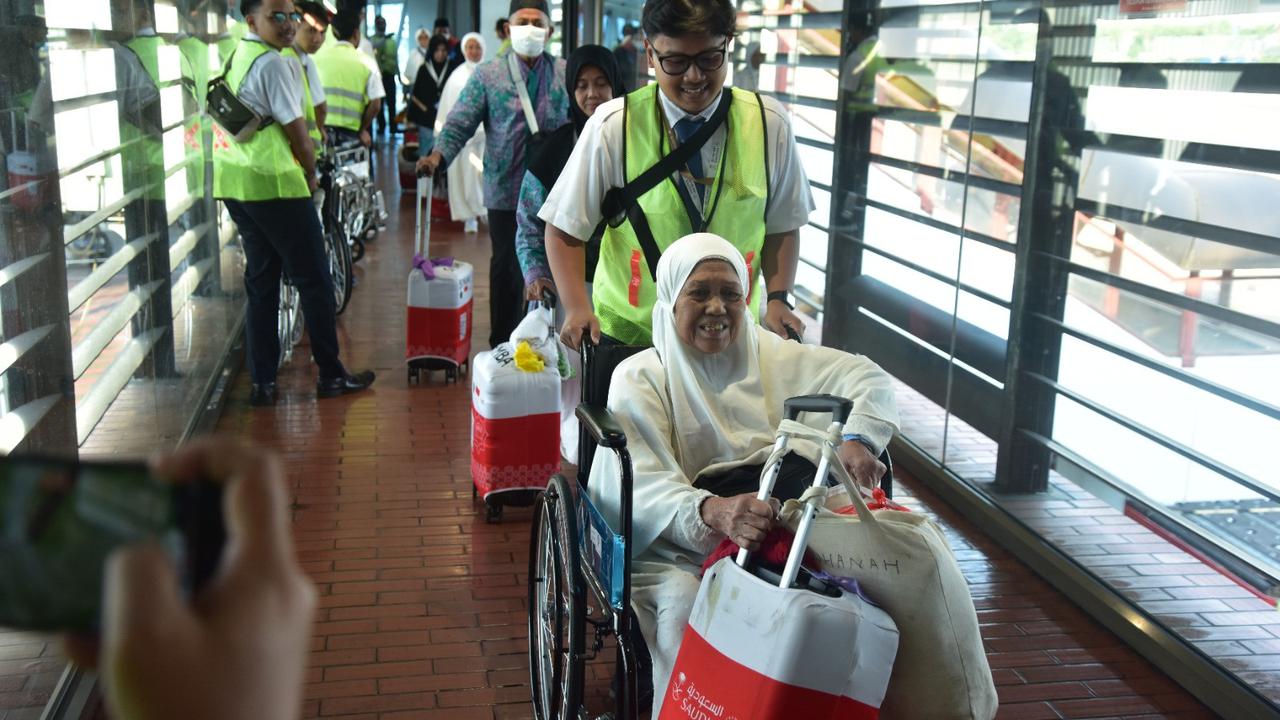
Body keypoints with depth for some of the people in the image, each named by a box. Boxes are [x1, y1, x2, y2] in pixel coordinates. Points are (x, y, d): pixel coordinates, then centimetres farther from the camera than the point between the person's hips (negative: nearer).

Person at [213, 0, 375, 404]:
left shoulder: (234, 59, 13)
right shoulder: (272, 63, -14)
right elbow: (296, 129, -12)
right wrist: (311, 174, 4)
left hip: (235, 183, 9)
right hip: (274, 184, -9)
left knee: (261, 282, 12)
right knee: (314, 280, 2)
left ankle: (262, 383, 12)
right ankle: (331, 376, 9)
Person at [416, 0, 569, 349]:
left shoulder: (565, 74, 6)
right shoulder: (487, 74, 1)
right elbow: (460, 123, -3)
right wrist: (438, 155, -20)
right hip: (506, 189, -1)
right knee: (506, 268, 7)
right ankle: (502, 344, 18)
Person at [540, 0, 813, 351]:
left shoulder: (769, 122, -6)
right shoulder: (613, 126, -12)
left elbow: (781, 228, 4)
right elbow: (565, 230, -7)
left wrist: (778, 300, -10)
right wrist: (576, 308, -20)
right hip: (627, 336, -1)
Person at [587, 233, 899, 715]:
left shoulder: (771, 355, 17)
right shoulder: (640, 377, 4)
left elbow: (867, 378, 11)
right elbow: (642, 485, -11)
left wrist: (857, 440, -12)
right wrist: (713, 512, -32)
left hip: (775, 523, 3)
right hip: (676, 542, -3)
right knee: (683, 605, -34)